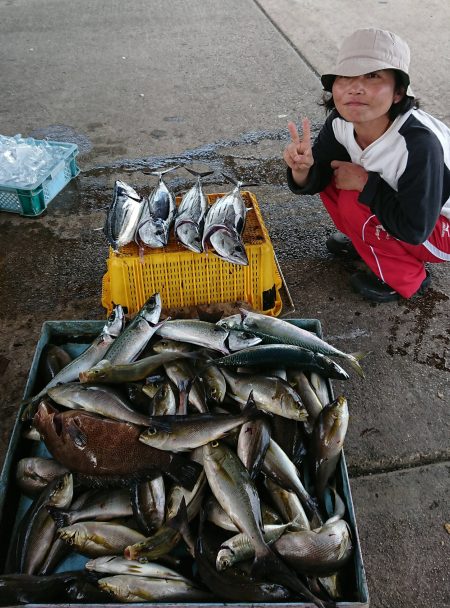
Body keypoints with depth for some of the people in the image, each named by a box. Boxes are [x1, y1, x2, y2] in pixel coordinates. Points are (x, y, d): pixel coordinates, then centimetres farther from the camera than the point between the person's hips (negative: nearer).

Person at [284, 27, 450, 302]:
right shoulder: (341, 122, -19)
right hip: (399, 203, 6)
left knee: (355, 205, -27)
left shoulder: (419, 144, -37)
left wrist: (365, 183, -30)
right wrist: (302, 170, -33)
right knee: (330, 175, -9)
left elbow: (415, 230, -32)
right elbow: (316, 180, -10)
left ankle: (408, 279, -3)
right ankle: (366, 241, 13)